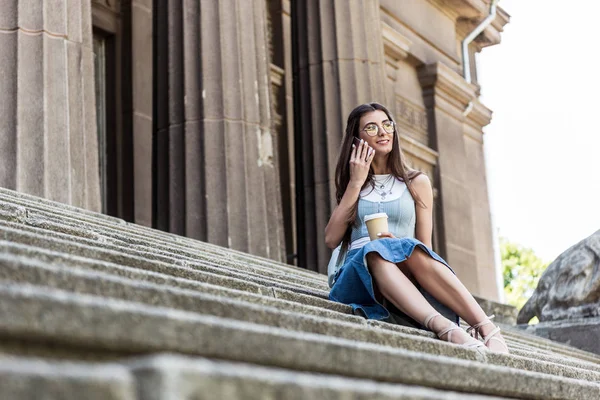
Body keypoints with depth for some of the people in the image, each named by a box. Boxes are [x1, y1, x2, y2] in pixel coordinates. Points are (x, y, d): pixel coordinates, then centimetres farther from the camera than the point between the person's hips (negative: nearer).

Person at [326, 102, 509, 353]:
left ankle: (488, 330, -51)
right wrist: (356, 182, 7)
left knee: (409, 249, -37)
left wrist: (402, 247, -12)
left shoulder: (417, 183, 18)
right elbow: (331, 239, 7)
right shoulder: (351, 186, 22)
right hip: (358, 272, 0)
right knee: (376, 250, -37)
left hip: (408, 274, 0)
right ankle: (445, 329, -60)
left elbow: (425, 248, 12)